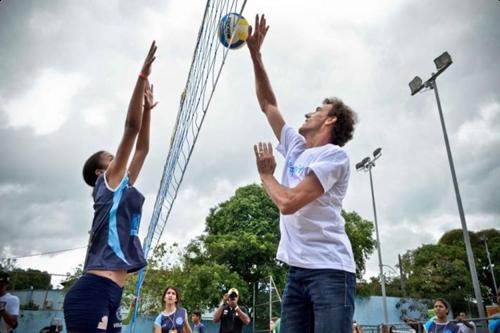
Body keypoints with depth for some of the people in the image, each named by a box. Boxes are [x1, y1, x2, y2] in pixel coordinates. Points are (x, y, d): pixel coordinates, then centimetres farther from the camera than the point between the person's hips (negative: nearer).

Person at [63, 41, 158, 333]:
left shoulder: (121, 188, 20)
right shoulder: (108, 182, 1)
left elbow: (142, 149, 26)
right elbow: (131, 126, -4)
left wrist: (148, 108, 28)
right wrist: (144, 74, -3)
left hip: (110, 295, 9)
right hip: (94, 292, -9)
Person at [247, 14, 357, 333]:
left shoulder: (335, 155, -8)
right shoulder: (296, 148, 15)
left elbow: (289, 202, -18)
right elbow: (268, 103, 21)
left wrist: (266, 174, 1)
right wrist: (255, 54, 21)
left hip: (330, 270, -7)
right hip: (297, 270, 7)